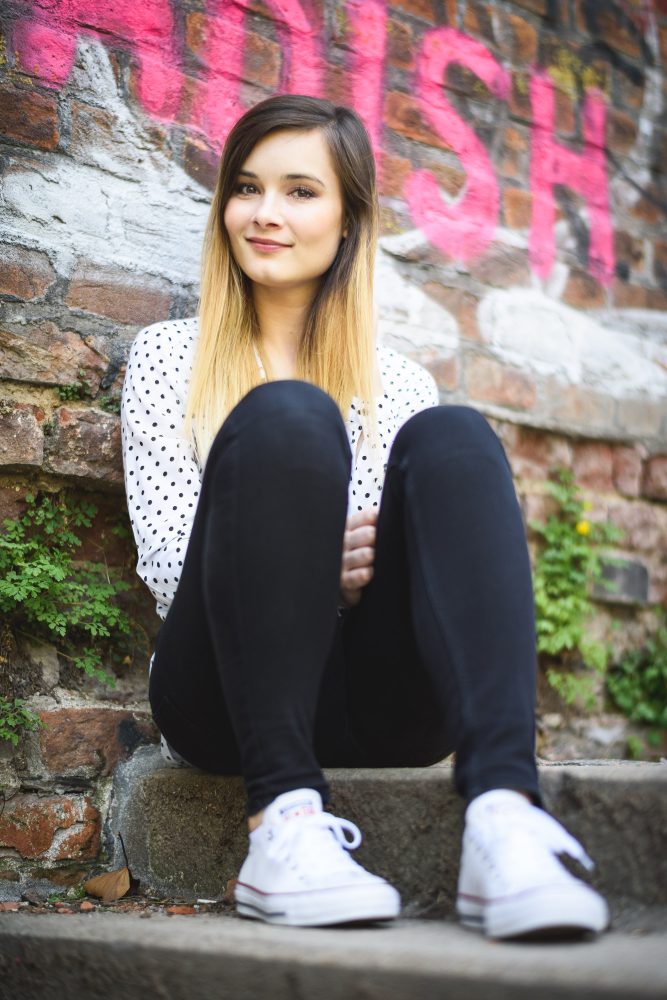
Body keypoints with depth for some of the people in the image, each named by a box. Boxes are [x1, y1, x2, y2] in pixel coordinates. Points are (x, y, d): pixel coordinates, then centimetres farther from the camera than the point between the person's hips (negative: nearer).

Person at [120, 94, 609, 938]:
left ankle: (502, 812, -40)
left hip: (377, 707, 2)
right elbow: (168, 561, 0)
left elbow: (412, 550, 9)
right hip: (228, 696, -2)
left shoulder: (399, 384, 16)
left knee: (451, 437, -21)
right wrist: (314, 574, -20)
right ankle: (283, 821, -35)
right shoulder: (169, 356, 11)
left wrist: (364, 572, -16)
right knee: (284, 419, -25)